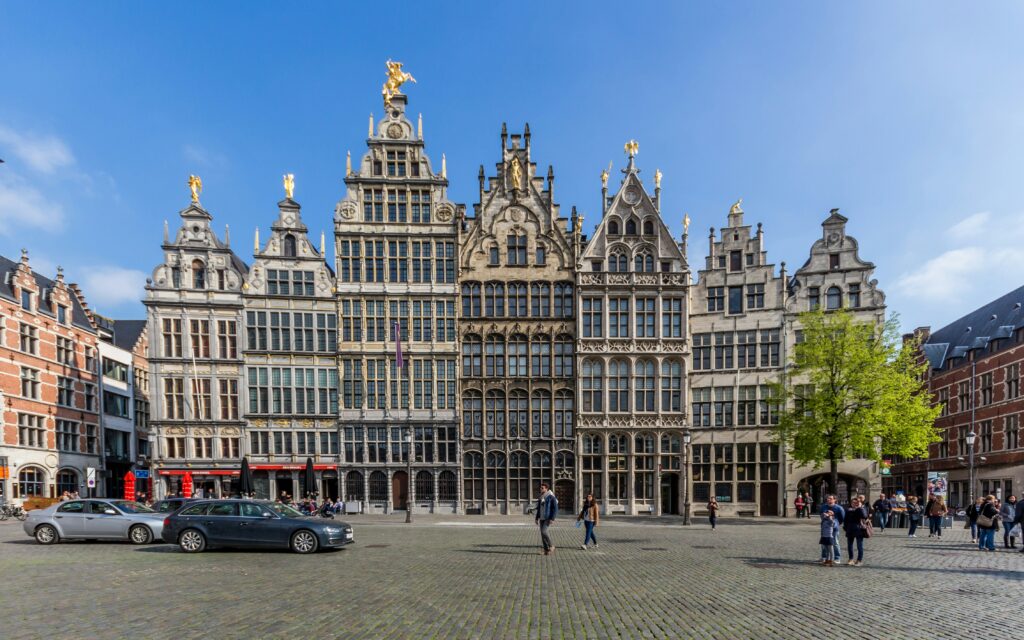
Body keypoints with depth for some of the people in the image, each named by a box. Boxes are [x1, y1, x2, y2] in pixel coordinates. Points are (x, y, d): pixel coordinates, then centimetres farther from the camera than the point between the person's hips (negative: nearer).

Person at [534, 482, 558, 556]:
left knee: (543, 531, -18)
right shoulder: (541, 497, 12)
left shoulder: (551, 497, -12)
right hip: (542, 518, 8)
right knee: (542, 533, 5)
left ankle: (551, 546, -2)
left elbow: (555, 508, -15)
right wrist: (536, 518, 15)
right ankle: (546, 550, 12)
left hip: (548, 518, -8)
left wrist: (552, 519, -21)